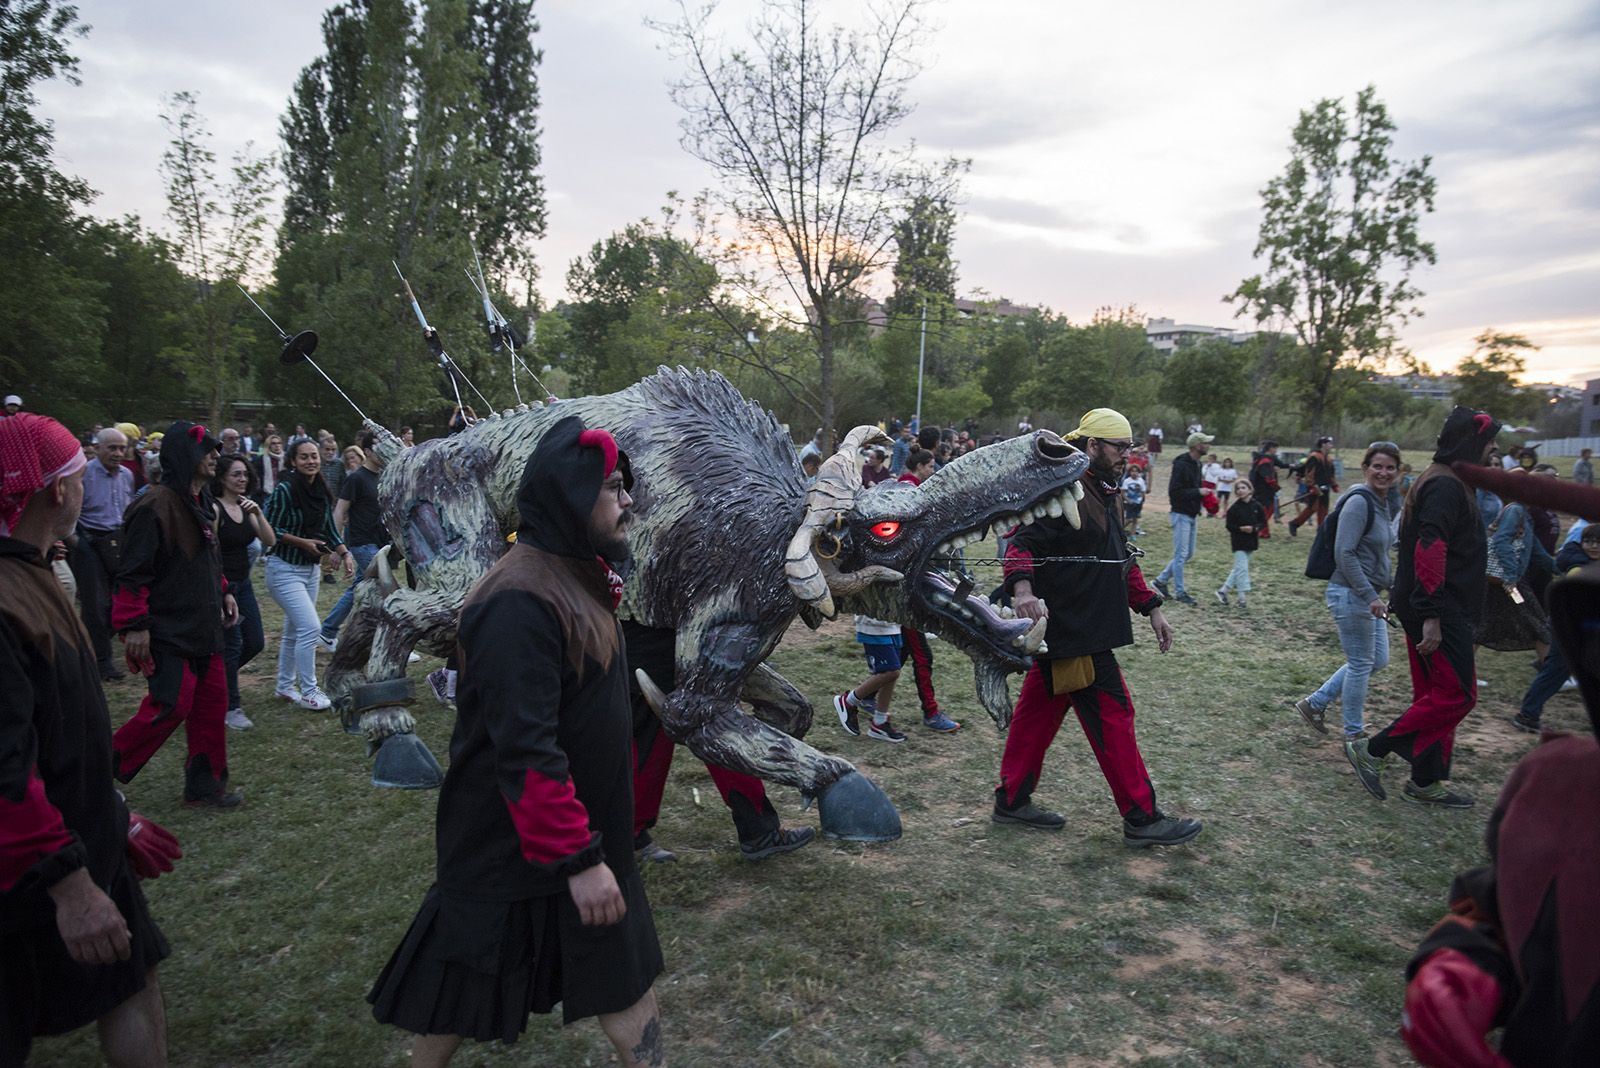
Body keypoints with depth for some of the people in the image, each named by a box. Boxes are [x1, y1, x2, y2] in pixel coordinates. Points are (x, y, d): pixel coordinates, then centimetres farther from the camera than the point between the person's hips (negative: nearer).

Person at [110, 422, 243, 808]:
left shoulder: (203, 504, 12)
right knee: (171, 706, -10)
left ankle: (204, 783, 20)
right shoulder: (156, 505, -18)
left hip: (203, 627, 9)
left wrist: (223, 593, 16)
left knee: (212, 702, 9)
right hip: (167, 631, -9)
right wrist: (134, 625, -20)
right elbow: (133, 572, -19)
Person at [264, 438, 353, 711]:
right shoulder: (285, 490, -15)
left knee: (294, 631, 16)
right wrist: (302, 542, -20)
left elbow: (329, 529, 8)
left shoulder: (321, 491, 4)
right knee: (310, 628, -13)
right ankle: (308, 692, -1)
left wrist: (345, 554, -5)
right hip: (284, 568, -7)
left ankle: (285, 686, 29)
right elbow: (269, 529, -14)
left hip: (310, 568, 7)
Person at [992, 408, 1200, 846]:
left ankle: (1012, 799, 25)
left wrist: (1150, 608, 21)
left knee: (1040, 711, 14)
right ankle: (1142, 818, 9)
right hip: (1071, 632, -10)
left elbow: (1121, 560, 24)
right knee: (1111, 716, -2)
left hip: (1086, 629, 10)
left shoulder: (1103, 494, 17)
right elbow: (1022, 542, -25)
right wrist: (1022, 588, -43)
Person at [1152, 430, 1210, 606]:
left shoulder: (1196, 464, 13)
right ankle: (1180, 592, 4)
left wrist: (1197, 511, 10)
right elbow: (1175, 491, -21)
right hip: (1181, 515, -9)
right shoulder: (1181, 465, -17)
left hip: (1191, 515, 10)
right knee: (1181, 554, -4)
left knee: (1188, 553, 14)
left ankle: (1161, 580, 23)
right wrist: (1198, 492, -21)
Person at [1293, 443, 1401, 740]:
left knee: (1378, 660, 16)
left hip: (1368, 595, 10)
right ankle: (1354, 734, 18)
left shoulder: (1381, 503, 11)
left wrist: (1391, 585, 20)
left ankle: (1315, 703, 23)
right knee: (1361, 664, 2)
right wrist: (1371, 596, -22)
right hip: (1351, 595, -10)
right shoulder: (1359, 502, -17)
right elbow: (1344, 554, -22)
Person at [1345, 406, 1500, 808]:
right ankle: (1371, 749, -2)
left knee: (1436, 693, 14)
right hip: (1441, 609, -11)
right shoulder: (1446, 486, -16)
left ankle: (1426, 781, 21)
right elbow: (1429, 548, -26)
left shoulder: (1441, 481, 16)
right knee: (1457, 694, -7)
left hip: (1441, 608, 11)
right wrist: (1432, 615, -27)